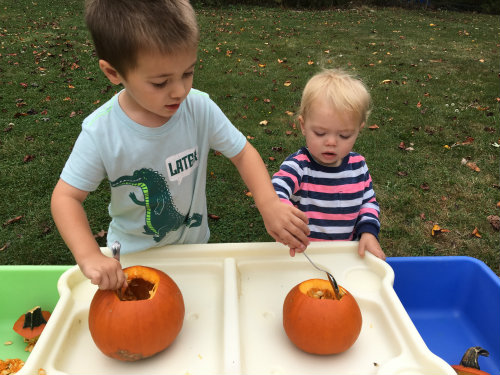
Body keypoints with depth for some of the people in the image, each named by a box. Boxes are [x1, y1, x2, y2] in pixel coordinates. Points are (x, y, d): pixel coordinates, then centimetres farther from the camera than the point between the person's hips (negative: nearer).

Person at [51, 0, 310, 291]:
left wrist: (269, 203, -32)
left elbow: (243, 153, -15)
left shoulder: (200, 109, -23)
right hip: (131, 256, -1)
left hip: (193, 244, 2)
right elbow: (66, 196, -19)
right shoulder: (101, 132, -26)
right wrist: (89, 256, -34)